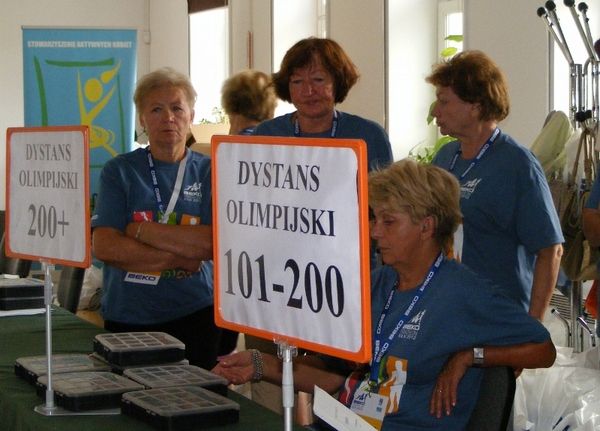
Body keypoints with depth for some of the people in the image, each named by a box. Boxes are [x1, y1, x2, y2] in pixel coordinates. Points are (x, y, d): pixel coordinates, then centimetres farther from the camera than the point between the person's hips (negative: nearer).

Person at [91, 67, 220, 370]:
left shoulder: (209, 172, 2)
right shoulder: (119, 171, 1)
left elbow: (215, 243, -11)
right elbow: (105, 247, -10)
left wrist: (141, 230, -11)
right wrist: (179, 259, -13)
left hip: (195, 314, 0)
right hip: (127, 319, 0)